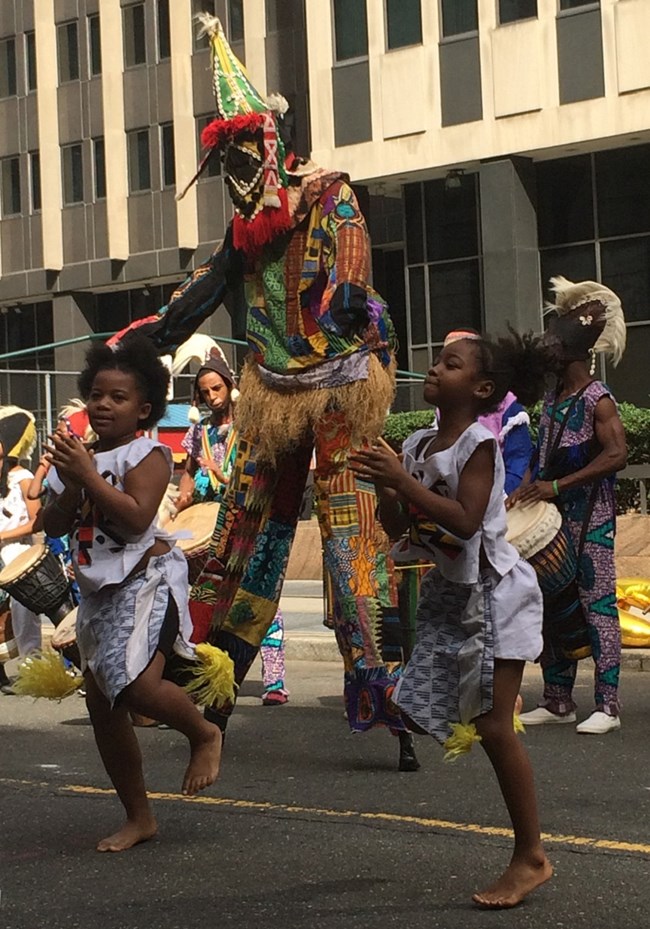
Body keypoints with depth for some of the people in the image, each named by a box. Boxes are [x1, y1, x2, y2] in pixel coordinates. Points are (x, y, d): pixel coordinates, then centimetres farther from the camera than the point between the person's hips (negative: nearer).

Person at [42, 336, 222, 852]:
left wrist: (88, 475, -21)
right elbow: (55, 526, 8)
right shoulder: (78, 455, 14)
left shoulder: (147, 455, -7)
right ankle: (139, 818, 20)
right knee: (101, 704, 8)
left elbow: (136, 518, -21)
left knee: (135, 683, -27)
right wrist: (70, 487, -10)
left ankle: (204, 734, 4)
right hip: (99, 588, 8)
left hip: (146, 580, -8)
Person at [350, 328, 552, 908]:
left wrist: (402, 480, -26)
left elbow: (465, 520, -25)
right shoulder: (418, 445, 6)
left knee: (493, 725, -10)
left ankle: (532, 858, 1)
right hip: (448, 593, 8)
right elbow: (398, 528, 7)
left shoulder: (478, 443, -14)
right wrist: (382, 485, -10)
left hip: (492, 591, -8)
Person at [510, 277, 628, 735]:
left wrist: (557, 486, -23)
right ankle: (558, 701, 16)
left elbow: (616, 455, -22)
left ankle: (607, 706, -4)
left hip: (591, 513, -8)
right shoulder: (552, 398, 13)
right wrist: (526, 487, 0)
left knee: (597, 602, -6)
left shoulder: (597, 399, -12)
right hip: (553, 513, 8)